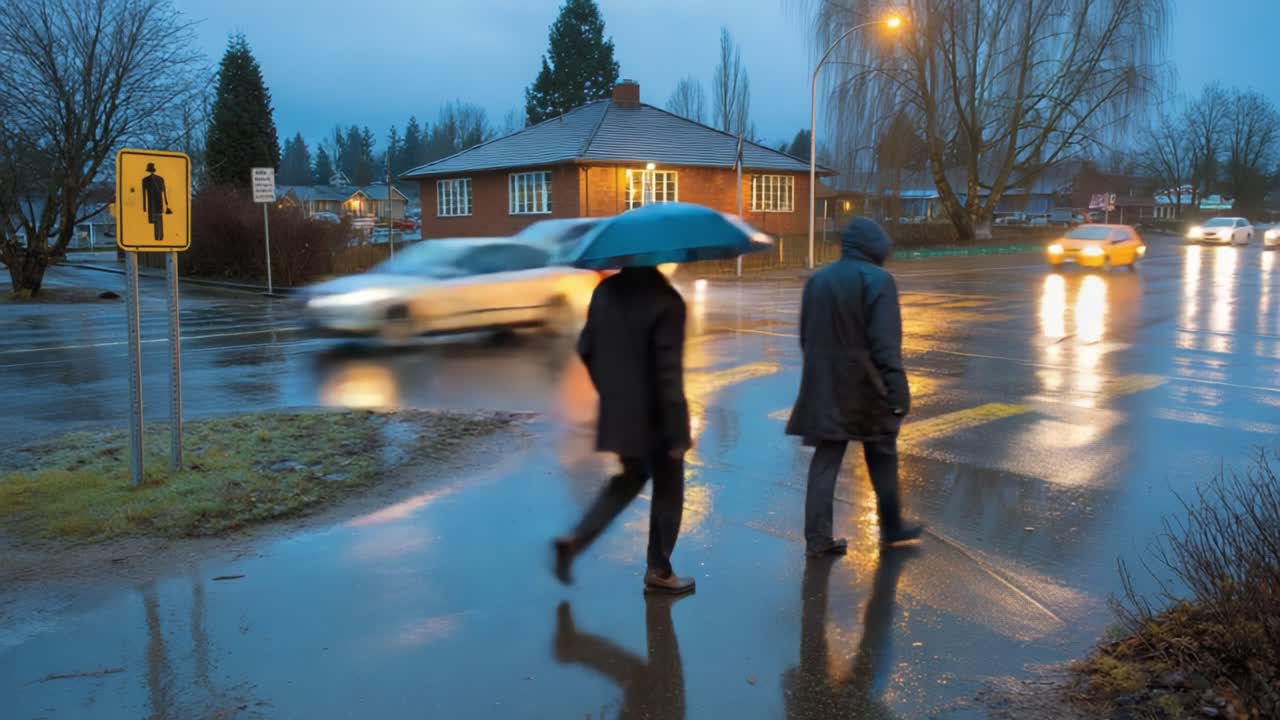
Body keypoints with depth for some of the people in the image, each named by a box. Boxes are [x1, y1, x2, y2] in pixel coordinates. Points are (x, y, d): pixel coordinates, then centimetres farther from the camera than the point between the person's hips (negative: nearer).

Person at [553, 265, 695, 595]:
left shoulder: (606, 291, 1)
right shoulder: (666, 300, -19)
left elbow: (585, 348, 7)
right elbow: (668, 371, -21)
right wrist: (678, 431, -15)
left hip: (618, 413, 6)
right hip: (655, 417, -6)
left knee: (629, 479, 25)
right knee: (668, 489, 13)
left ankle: (576, 540, 10)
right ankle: (659, 571, 24)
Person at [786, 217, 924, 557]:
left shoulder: (817, 279, 8)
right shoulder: (877, 280, -11)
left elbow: (806, 337, 14)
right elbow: (886, 342, -18)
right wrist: (898, 388, -16)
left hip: (824, 386, 5)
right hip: (865, 386, -5)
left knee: (825, 460, 7)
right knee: (882, 455, 13)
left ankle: (817, 537, 5)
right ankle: (892, 527, 27)